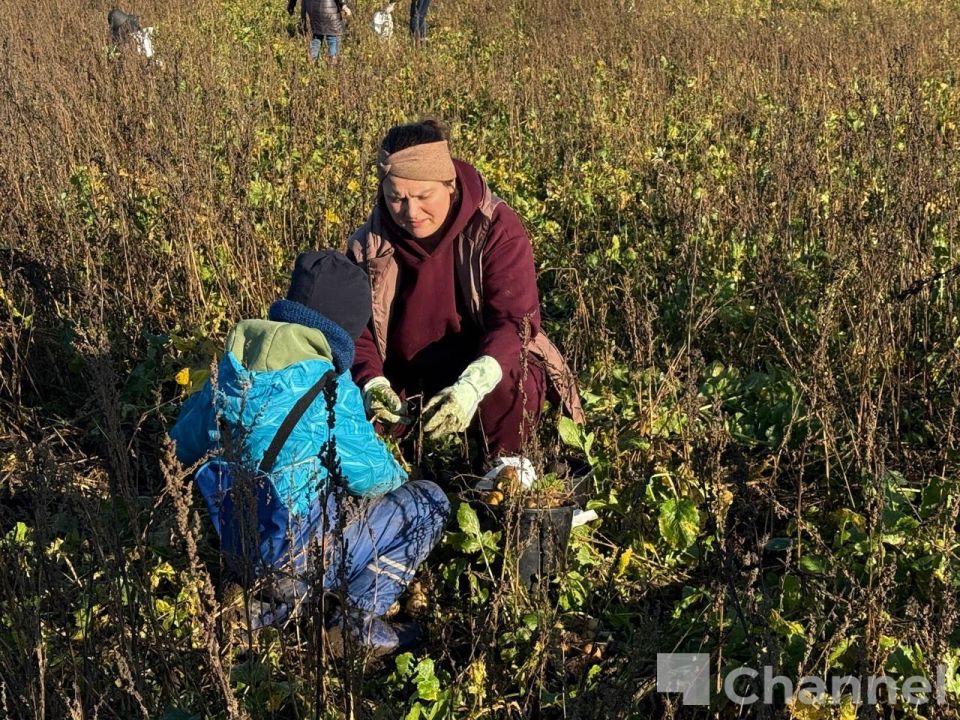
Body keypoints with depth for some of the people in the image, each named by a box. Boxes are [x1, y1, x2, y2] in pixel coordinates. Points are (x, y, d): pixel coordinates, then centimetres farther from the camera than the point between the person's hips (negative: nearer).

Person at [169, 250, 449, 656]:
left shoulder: (230, 369, 2)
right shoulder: (329, 390, -16)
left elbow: (182, 445, 13)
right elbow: (373, 477, -11)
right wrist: (396, 475, 12)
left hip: (235, 547, 7)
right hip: (303, 557, -7)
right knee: (428, 502, 6)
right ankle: (356, 625, 2)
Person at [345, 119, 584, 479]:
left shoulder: (497, 229, -17)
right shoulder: (368, 245, -6)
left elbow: (516, 320, -25)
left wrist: (473, 384, -44)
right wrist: (372, 382, -28)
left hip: (488, 368, -3)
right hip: (406, 383, 3)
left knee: (510, 387, -37)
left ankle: (507, 464, -5)